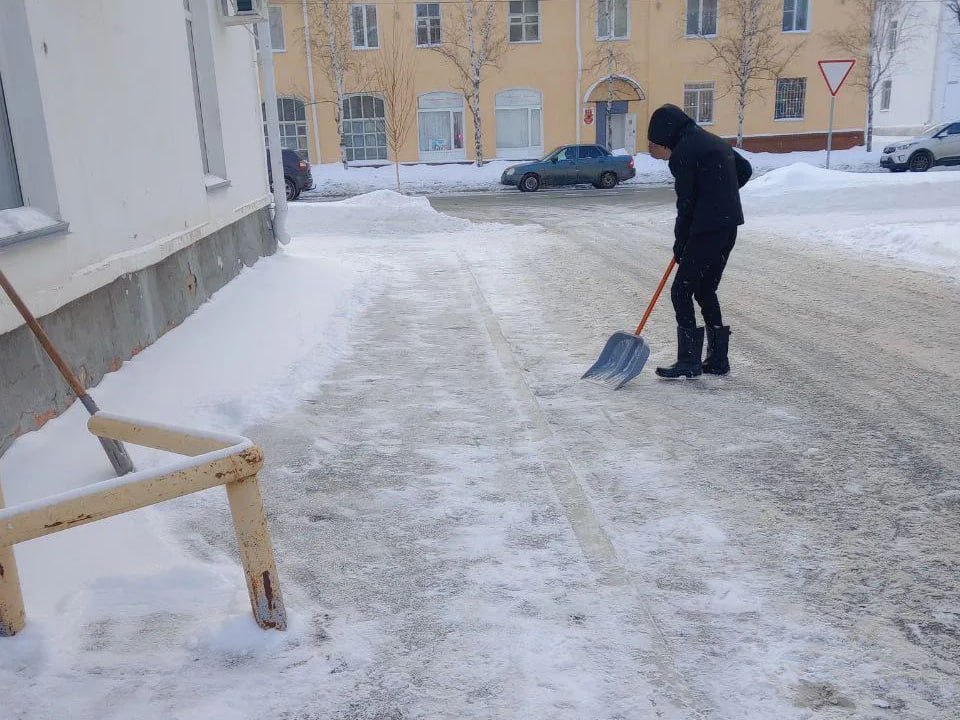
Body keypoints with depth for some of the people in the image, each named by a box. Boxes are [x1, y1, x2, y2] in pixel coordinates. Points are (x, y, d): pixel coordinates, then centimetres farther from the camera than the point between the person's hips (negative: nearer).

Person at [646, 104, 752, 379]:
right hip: (728, 225, 9)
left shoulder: (683, 152, -10)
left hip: (708, 229, -9)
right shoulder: (712, 141, 16)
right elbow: (745, 170, 24)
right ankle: (717, 359, 20)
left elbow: (686, 203, -9)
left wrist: (680, 242, 2)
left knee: (681, 291, -2)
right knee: (705, 290, 16)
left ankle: (689, 361, 0)